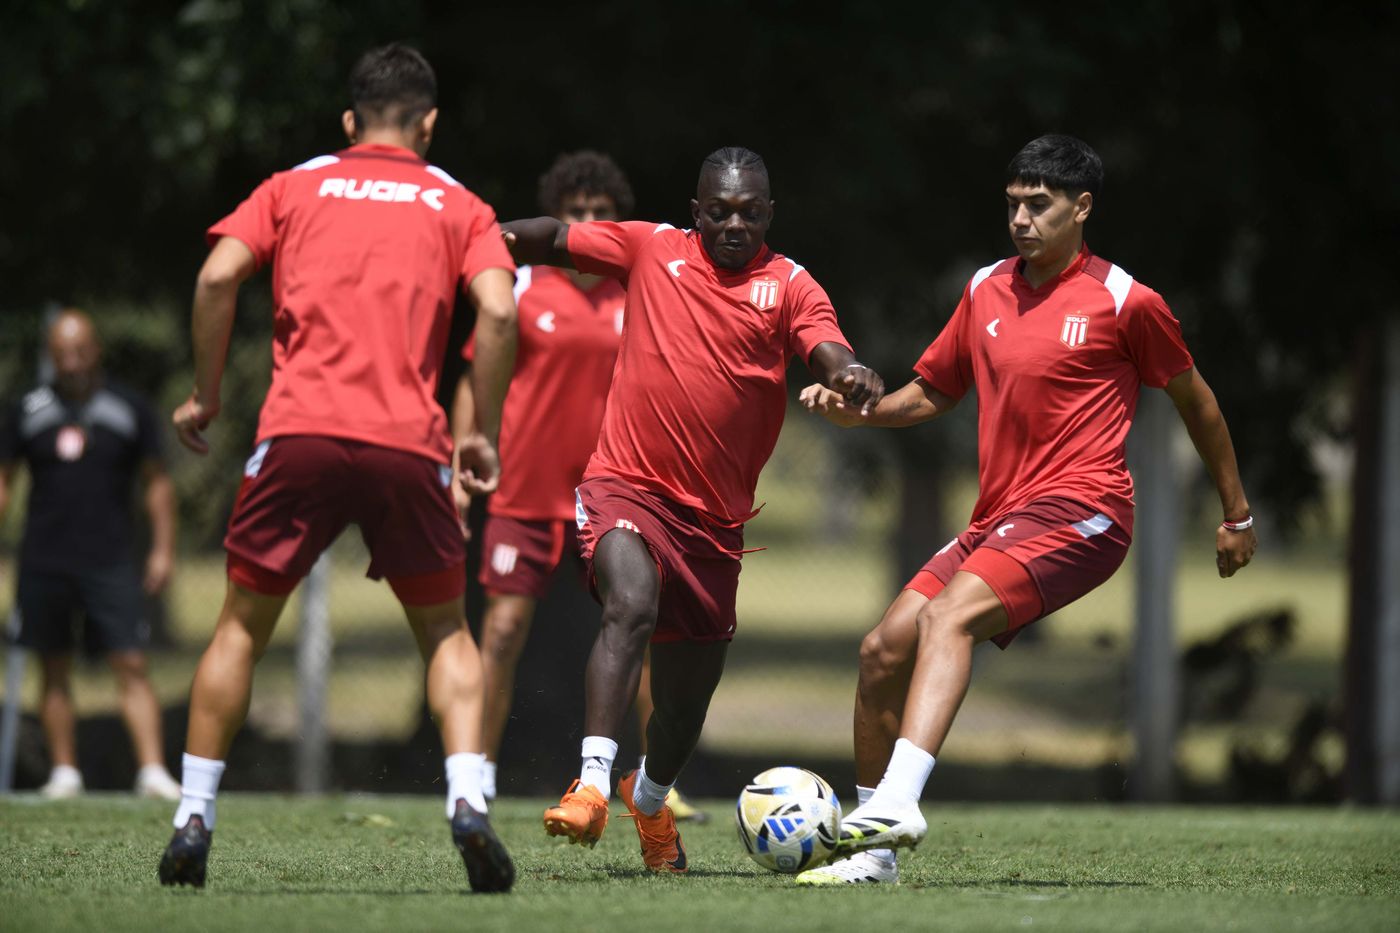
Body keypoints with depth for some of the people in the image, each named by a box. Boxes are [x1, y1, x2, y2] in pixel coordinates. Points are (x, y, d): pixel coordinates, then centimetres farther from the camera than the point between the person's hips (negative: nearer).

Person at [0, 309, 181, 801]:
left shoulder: (129, 410, 4)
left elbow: (157, 482, 9)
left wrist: (163, 548, 2)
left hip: (111, 561, -2)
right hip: (44, 564, 2)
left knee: (131, 666, -10)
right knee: (54, 671, 5)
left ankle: (152, 770, -14)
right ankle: (64, 772, 11)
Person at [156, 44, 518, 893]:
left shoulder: (295, 188, 16)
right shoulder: (459, 207, 15)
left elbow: (219, 275, 0)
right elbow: (498, 310, -2)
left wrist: (207, 394, 9)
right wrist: (485, 433, 6)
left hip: (300, 431, 0)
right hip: (410, 442, 0)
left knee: (243, 625, 14)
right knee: (446, 632, 14)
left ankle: (194, 822, 9)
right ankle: (469, 805, -7)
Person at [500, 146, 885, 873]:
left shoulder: (790, 287, 3)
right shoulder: (653, 249, 5)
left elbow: (832, 360, -11)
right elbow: (554, 239, 11)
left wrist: (854, 378, -35)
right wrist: (498, 236, -9)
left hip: (713, 516, 2)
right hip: (626, 485, -2)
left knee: (689, 692, 13)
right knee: (632, 605, -33)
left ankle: (650, 798, 44)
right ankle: (593, 784, -38)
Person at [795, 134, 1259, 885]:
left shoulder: (1123, 302, -3)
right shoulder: (986, 291, 13)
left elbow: (1193, 398, 10)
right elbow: (932, 393, 23)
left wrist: (1237, 514, 16)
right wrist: (858, 409, 2)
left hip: (1080, 511, -7)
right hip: (1001, 515, 7)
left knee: (949, 614, -30)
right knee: (884, 649, -2)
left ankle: (899, 799, -44)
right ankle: (872, 848, 9)